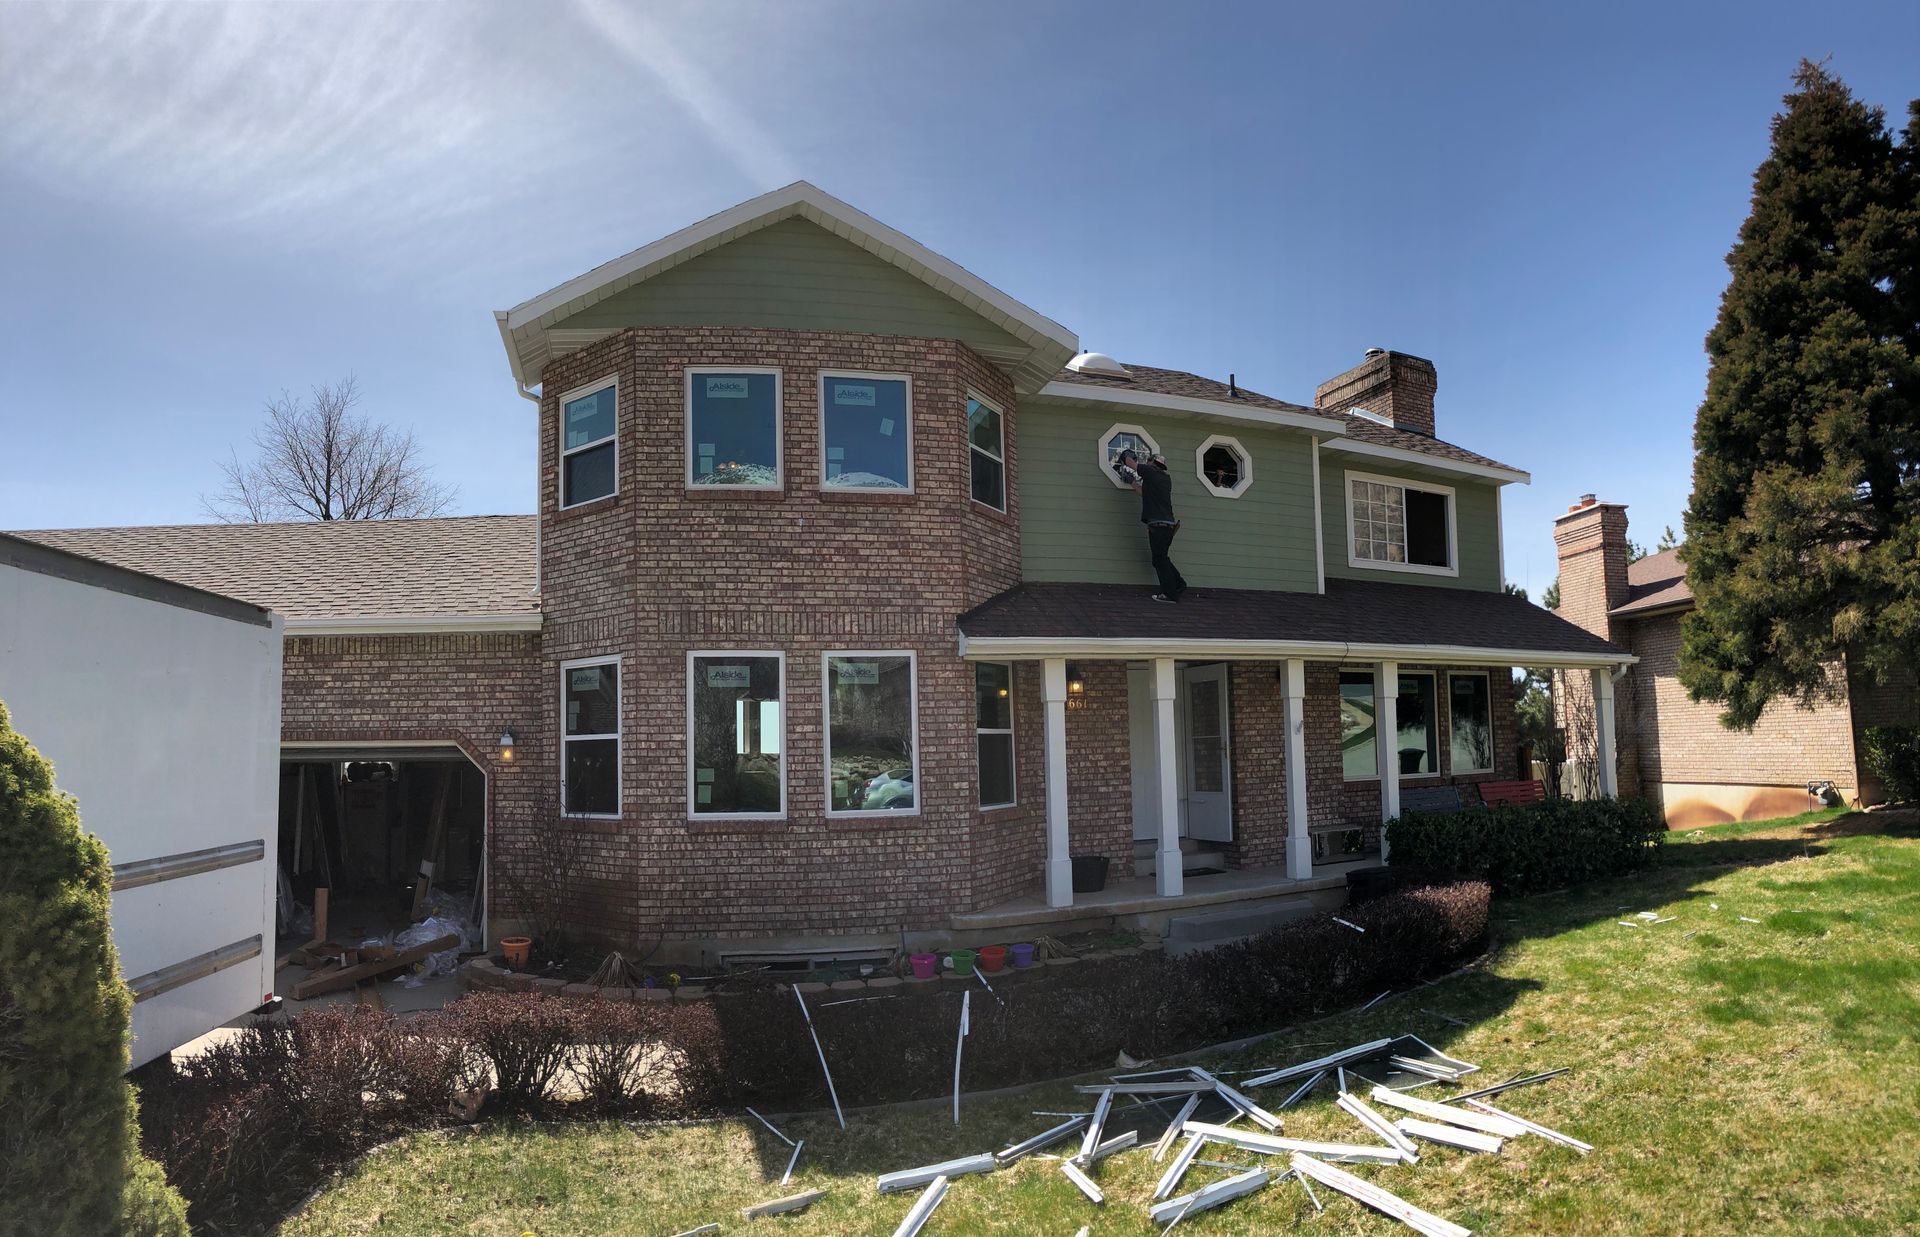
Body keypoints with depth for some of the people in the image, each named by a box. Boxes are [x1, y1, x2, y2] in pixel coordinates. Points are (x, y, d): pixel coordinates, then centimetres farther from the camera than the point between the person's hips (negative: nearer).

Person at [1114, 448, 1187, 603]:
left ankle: (1170, 593, -8)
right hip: (1169, 523, 8)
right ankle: (1179, 584, 14)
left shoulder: (1151, 471, -2)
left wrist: (1127, 455, 29)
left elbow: (1130, 463, 8)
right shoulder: (1166, 478, 20)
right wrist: (1131, 481, 36)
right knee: (1161, 558, 17)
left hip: (1158, 523, -8)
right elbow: (1144, 493, 28)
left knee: (1160, 559, -6)